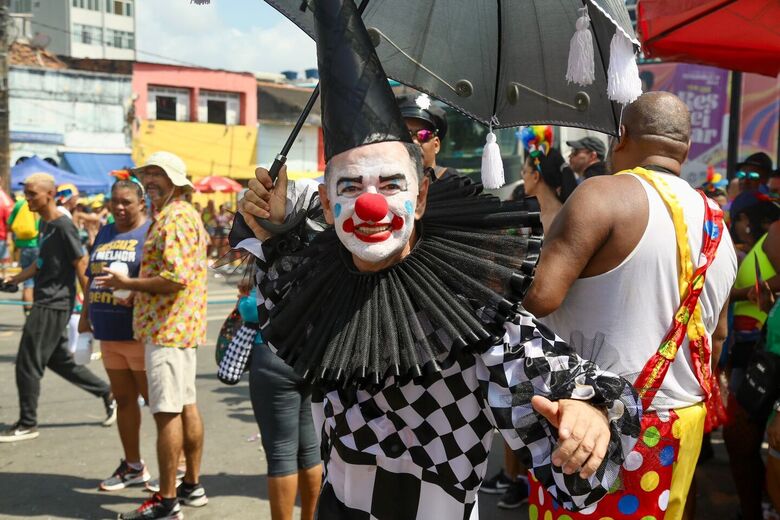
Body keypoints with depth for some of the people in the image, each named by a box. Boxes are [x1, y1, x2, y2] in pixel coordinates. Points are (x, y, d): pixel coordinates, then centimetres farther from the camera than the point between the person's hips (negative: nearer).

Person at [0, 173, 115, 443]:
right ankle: (107, 393, 27)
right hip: (45, 303, 9)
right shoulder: (44, 223, 13)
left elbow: (81, 265, -15)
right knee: (59, 360, 17)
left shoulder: (63, 226, -15)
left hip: (54, 305, -9)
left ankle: (27, 424, 8)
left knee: (28, 363, -3)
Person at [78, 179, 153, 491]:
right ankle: (133, 466, 25)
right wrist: (85, 314, 18)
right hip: (109, 334, 7)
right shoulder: (105, 234, 16)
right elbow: (92, 278, 21)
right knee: (124, 400, 14)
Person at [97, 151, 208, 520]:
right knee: (186, 405, 14)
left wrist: (128, 283, -12)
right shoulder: (183, 214, 18)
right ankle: (192, 486, 24)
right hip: (182, 326, 11)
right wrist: (134, 286, 13)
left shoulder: (174, 219, -15)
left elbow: (175, 279, -24)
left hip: (167, 328, -11)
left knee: (167, 413, -6)